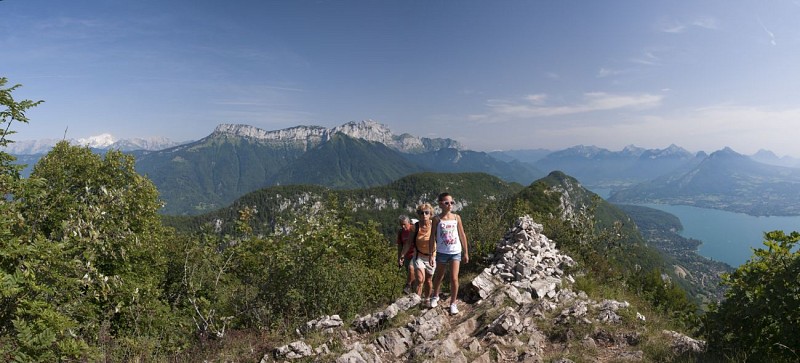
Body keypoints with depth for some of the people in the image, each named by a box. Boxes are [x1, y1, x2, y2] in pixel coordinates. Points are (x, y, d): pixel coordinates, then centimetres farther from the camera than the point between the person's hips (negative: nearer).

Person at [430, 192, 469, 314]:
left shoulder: (456, 217, -2)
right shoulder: (437, 219, -8)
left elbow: (462, 235, 4)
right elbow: (433, 237, -5)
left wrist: (466, 252, 6)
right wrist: (431, 254, -7)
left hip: (456, 252, 1)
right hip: (442, 252, 0)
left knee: (454, 278, -5)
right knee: (439, 276, 17)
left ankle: (453, 303, 14)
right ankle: (435, 296, 43)